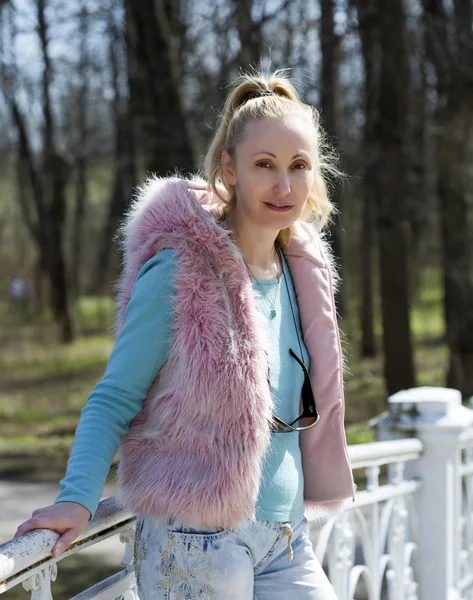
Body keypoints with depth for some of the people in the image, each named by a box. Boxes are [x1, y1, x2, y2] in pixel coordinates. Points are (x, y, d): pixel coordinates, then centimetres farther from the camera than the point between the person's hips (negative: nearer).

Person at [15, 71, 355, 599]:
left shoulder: (302, 270, 8)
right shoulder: (180, 271, -13)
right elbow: (115, 397, -10)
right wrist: (77, 497, -23)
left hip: (286, 544, 6)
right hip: (197, 546, -6)